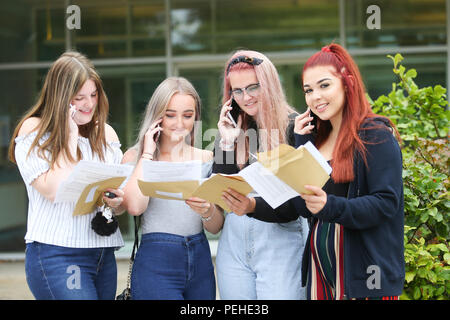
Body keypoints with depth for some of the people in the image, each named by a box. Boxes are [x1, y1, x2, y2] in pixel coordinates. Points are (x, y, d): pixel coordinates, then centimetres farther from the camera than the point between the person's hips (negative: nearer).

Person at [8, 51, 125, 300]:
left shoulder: (105, 133, 13)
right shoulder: (33, 131, -3)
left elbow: (120, 194, 16)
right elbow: (55, 191, -16)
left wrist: (119, 201, -7)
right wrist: (70, 133, -11)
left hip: (103, 255, 6)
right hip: (56, 255, -6)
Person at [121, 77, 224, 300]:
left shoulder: (205, 158, 10)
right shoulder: (136, 157, 2)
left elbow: (216, 228, 8)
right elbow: (135, 206, -18)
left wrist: (207, 211, -15)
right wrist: (147, 154, -8)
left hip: (200, 263, 4)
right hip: (156, 262, -4)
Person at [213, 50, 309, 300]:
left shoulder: (294, 127, -6)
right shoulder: (230, 130, 10)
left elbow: (296, 204, -12)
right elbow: (219, 192, 3)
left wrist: (254, 206, -29)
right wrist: (227, 144, -5)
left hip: (281, 243, -4)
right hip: (234, 244, 4)